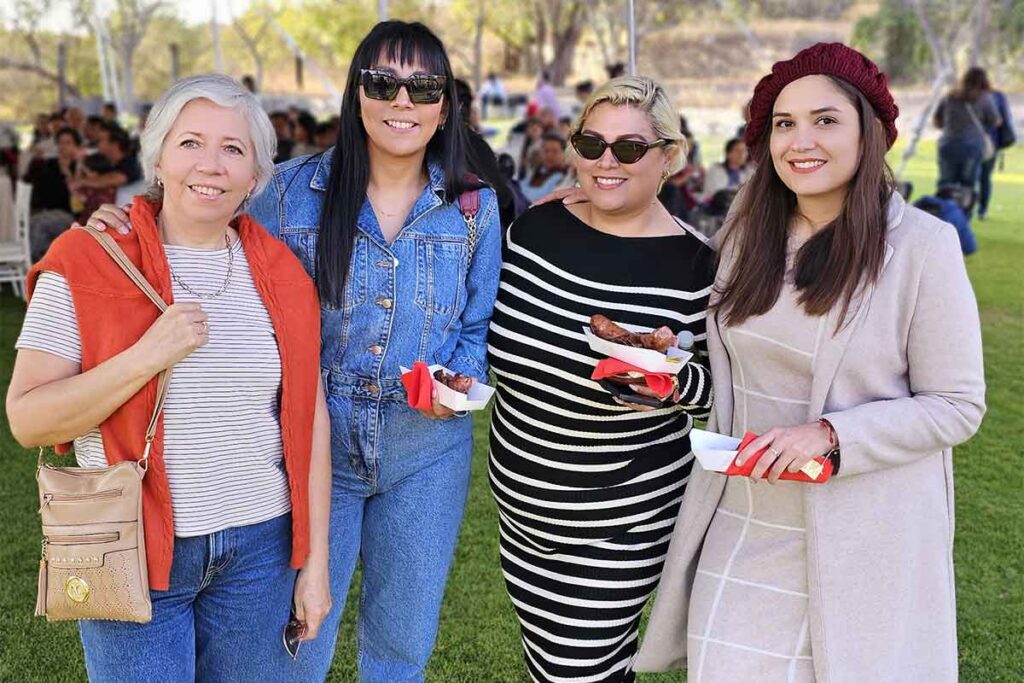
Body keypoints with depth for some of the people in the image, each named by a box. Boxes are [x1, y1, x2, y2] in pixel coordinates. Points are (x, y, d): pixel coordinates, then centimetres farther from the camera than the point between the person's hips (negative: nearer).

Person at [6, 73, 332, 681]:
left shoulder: (281, 273, 3)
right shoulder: (86, 262, -7)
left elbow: (309, 420, 5)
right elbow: (26, 420, -10)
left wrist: (315, 561, 4)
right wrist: (144, 358, -23)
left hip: (259, 546, 3)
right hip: (131, 552, -3)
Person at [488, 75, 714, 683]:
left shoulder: (692, 265, -14)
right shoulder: (535, 228, -2)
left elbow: (717, 385, -6)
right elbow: (496, 333, 13)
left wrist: (671, 379, -25)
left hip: (621, 520, -5)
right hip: (521, 503, 5)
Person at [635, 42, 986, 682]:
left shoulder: (923, 245, -12)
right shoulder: (750, 232, 4)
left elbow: (957, 407, -10)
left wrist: (830, 435, -21)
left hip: (858, 532, -4)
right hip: (742, 524, 4)